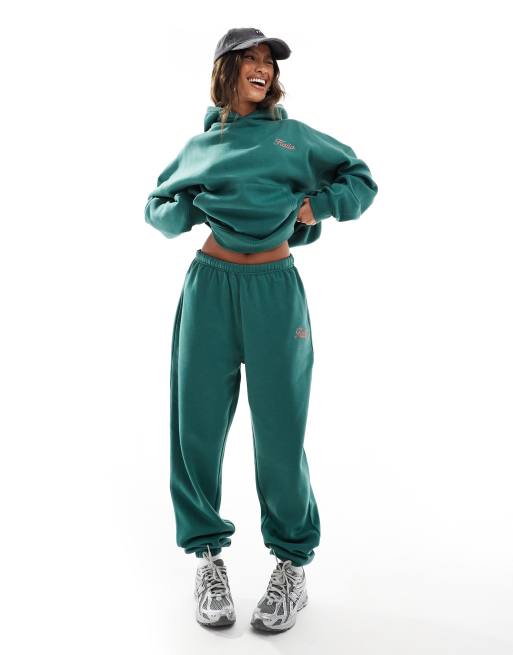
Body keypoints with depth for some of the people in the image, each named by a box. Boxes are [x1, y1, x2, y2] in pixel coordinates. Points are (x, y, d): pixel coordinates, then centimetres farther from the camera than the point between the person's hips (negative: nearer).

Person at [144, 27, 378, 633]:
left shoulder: (295, 137, 11)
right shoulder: (200, 145, 15)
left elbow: (362, 181, 16)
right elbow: (158, 210, 19)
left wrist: (316, 205, -2)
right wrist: (189, 209, -2)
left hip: (275, 289, -2)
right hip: (210, 286, 2)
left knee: (279, 430, -3)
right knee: (197, 423, 1)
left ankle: (293, 564, 14)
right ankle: (208, 555, 18)